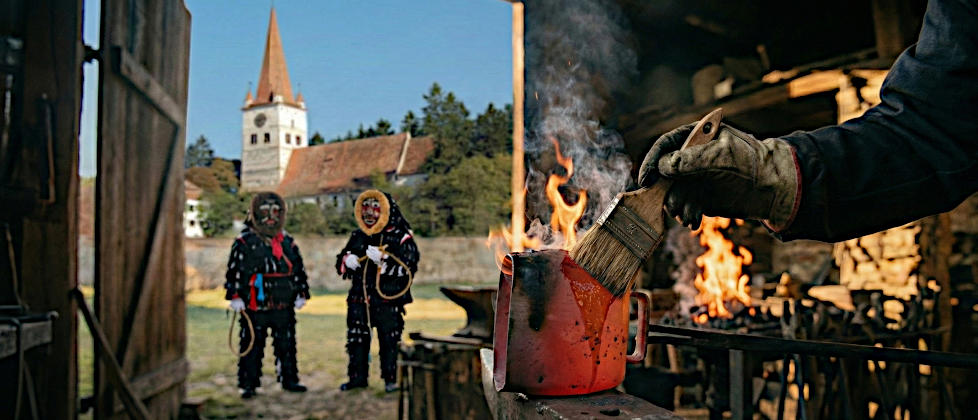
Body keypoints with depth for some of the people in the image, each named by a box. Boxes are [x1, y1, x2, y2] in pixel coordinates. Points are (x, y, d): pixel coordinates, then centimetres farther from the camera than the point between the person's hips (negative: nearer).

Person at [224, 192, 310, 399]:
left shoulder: (288, 242, 11)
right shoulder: (244, 242, -2)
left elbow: (298, 270, 15)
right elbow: (235, 271, -4)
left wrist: (301, 293, 11)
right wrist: (235, 296, -9)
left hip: (284, 305, 4)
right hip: (255, 306, -4)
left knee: (287, 344, 11)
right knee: (252, 346, 2)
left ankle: (289, 379, 22)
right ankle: (248, 384, 11)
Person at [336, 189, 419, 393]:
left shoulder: (401, 237, -4)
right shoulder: (358, 236, 13)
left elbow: (408, 268, -14)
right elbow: (340, 263, 19)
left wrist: (383, 259, -24)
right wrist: (347, 260, -6)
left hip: (387, 300, -5)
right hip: (359, 298, 5)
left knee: (388, 340, 1)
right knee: (356, 338, 10)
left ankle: (390, 379, 13)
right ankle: (357, 377, 23)